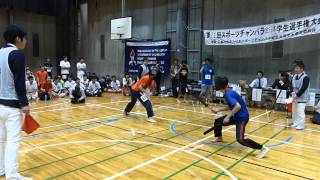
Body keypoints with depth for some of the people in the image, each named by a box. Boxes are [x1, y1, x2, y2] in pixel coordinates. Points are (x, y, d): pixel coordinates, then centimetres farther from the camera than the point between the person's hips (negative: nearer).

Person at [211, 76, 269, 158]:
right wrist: (218, 110, 16)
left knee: (240, 139, -20)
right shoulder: (229, 92, 7)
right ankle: (219, 138, 42)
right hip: (236, 116, 10)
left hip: (242, 117, -10)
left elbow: (238, 106, -35)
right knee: (217, 121, 17)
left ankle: (263, 148, -10)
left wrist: (228, 116, -27)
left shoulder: (228, 94, -23)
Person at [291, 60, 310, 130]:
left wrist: (297, 95, -20)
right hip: (295, 97, 8)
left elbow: (303, 88, -19)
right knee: (294, 112, 14)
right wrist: (292, 93, -5)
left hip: (302, 98, -8)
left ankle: (301, 125, 4)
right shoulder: (294, 76, 8)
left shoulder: (305, 77, -15)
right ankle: (296, 124, 26)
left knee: (300, 112, -7)